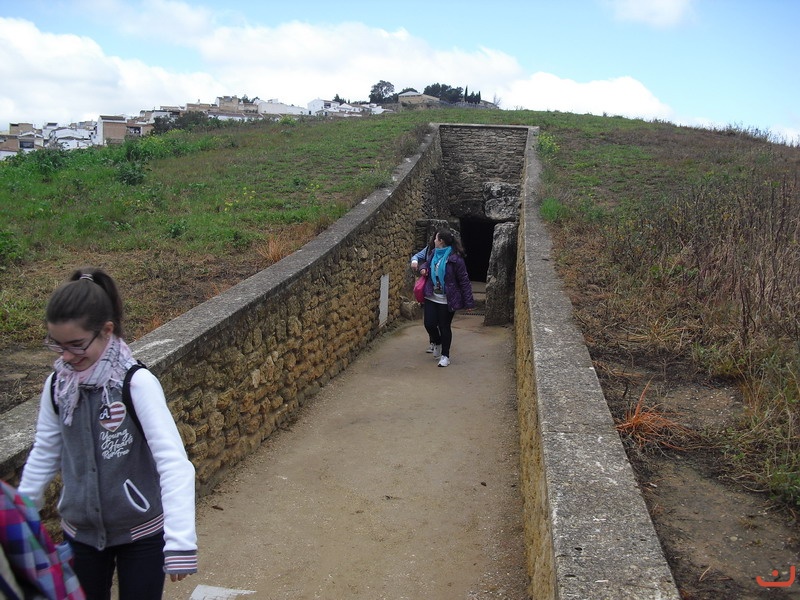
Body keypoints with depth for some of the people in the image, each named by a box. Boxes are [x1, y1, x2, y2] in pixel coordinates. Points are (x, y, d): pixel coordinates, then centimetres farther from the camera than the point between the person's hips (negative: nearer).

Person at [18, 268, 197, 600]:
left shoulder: (136, 383, -24)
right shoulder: (57, 385, -8)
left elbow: (174, 462, -29)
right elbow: (44, 454, 7)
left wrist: (180, 542, -35)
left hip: (141, 532, -4)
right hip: (80, 532, 5)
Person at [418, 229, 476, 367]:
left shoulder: (455, 258, -17)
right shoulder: (433, 253, 3)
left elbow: (464, 280, -14)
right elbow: (427, 263, 26)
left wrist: (469, 302, -14)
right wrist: (423, 268, 0)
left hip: (447, 300, -5)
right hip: (431, 297, 5)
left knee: (444, 327, 4)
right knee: (429, 323, 4)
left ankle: (445, 356, 21)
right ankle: (437, 343, 36)